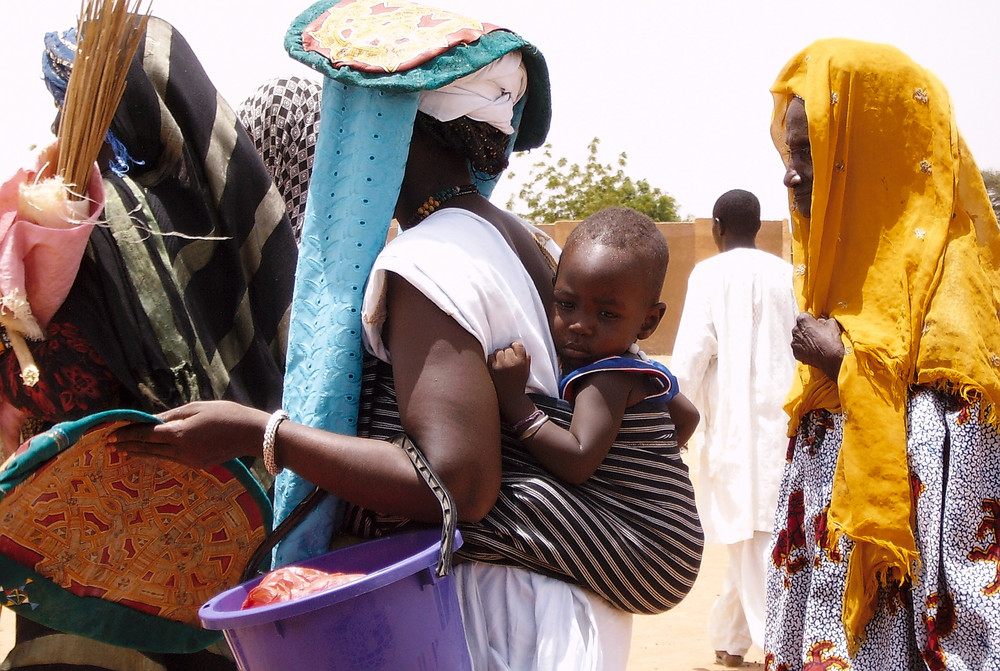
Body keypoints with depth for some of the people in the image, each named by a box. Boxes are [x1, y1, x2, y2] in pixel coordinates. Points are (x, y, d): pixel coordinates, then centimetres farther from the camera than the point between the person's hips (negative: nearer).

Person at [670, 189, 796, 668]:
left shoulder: (710, 274, -5)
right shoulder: (786, 274, 6)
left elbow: (691, 353, -10)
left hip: (736, 426, -4)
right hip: (785, 424, 4)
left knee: (753, 538, -1)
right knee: (752, 536, 14)